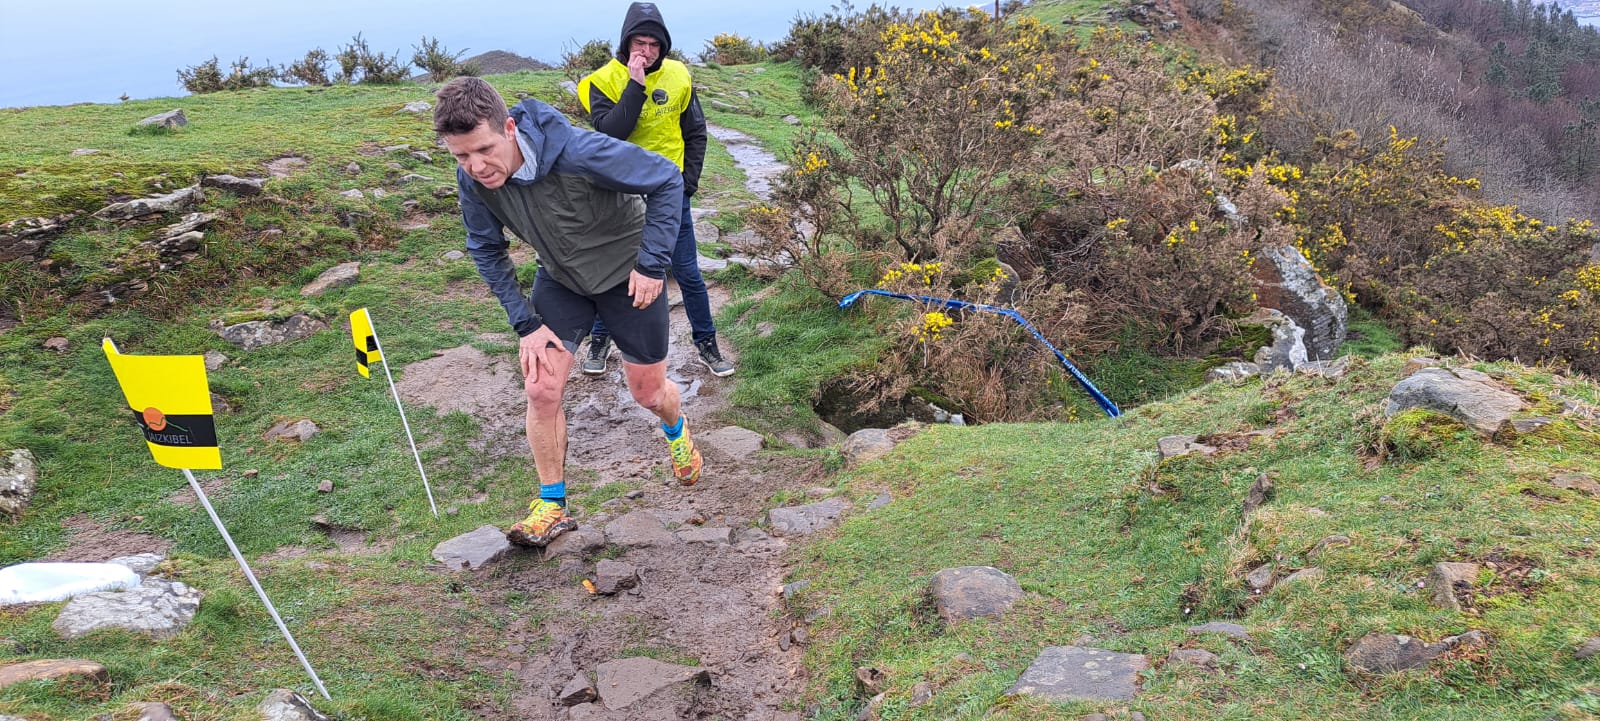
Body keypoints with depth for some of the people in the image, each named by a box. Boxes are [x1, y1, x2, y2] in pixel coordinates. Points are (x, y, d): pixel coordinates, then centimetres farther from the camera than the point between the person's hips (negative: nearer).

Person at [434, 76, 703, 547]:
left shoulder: (579, 153, -37)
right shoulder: (472, 179, -21)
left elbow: (666, 180, -25)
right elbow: (486, 251, -3)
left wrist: (652, 264, -24)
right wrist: (526, 323, -10)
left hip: (626, 272, -3)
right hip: (560, 278, 4)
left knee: (648, 391, 9)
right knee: (540, 389, -8)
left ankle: (677, 431, 48)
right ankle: (552, 506, 10)